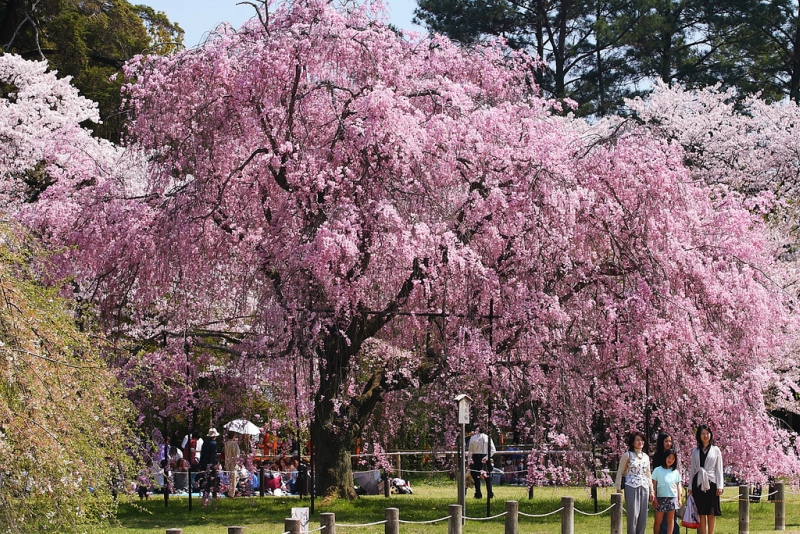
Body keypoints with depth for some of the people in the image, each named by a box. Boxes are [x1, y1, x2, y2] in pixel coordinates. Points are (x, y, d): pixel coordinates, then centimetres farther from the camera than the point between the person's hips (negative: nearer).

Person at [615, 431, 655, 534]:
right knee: (633, 515, -10)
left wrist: (651, 490, 16)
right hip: (631, 488, -5)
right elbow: (620, 473, 0)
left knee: (643, 517, 3)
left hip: (644, 488, 5)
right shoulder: (627, 455, -1)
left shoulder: (646, 457, 13)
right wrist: (618, 489, -5)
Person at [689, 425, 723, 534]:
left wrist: (720, 486, -3)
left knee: (711, 513, -2)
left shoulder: (716, 450, 6)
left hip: (711, 483, -1)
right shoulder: (695, 451, 10)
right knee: (702, 513, 1)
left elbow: (719, 469, 4)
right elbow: (692, 469, 12)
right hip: (698, 483, 1)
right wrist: (690, 487, 7)